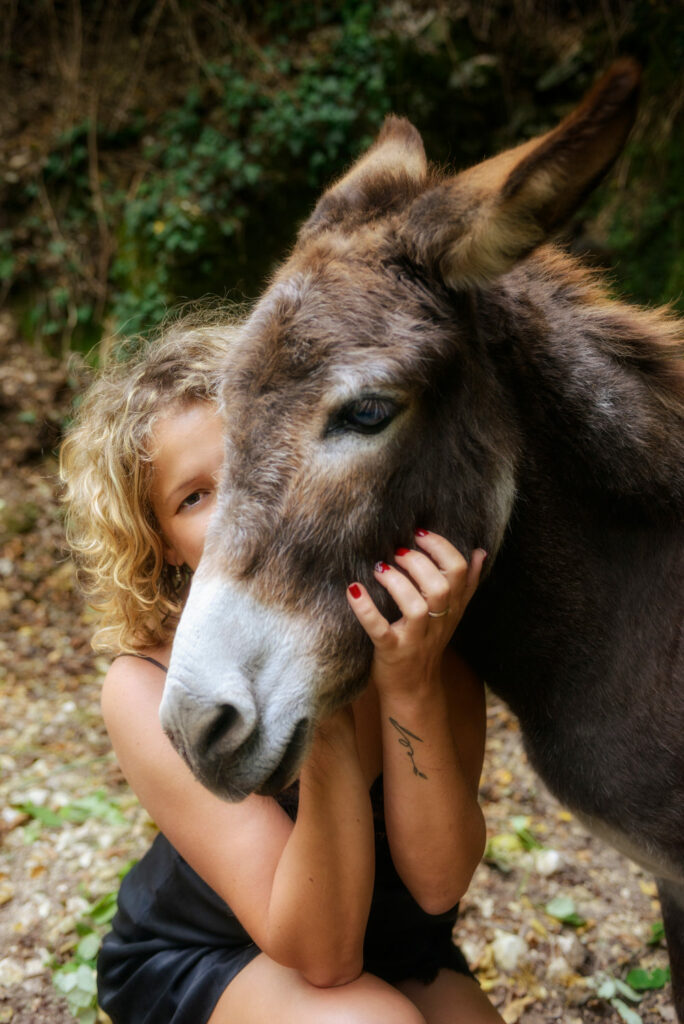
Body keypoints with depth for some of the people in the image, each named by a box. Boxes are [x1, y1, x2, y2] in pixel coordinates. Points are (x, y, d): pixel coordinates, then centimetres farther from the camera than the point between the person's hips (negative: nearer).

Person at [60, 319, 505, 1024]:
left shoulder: (426, 606, -21)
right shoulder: (148, 687, -26)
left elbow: (438, 882, -23)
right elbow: (320, 956, -27)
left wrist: (414, 689, -39)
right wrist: (324, 727, -42)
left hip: (400, 949, 3)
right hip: (195, 961, -2)